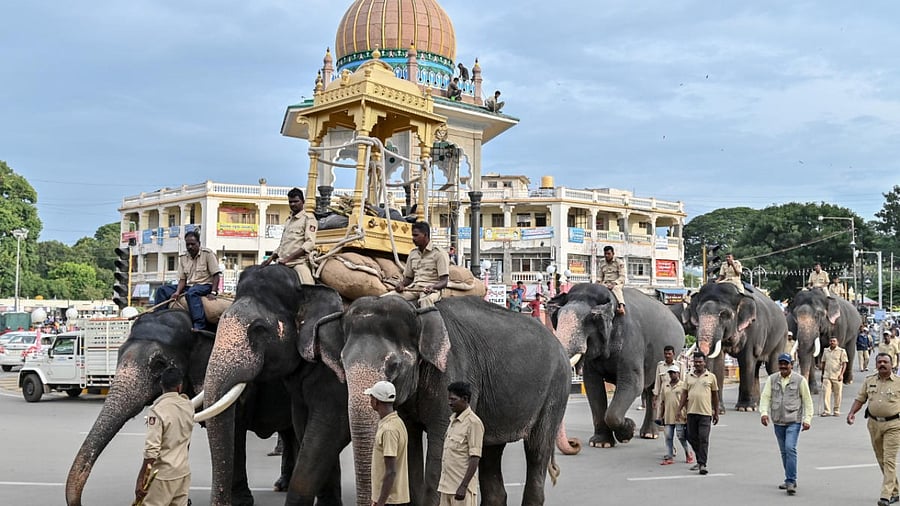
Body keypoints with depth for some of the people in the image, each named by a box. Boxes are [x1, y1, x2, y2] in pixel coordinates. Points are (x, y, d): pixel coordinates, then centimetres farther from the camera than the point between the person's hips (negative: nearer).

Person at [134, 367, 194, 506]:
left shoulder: (157, 410, -16)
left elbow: (151, 449, -19)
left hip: (164, 474, -6)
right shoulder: (188, 405, 1)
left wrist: (140, 480, -16)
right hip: (184, 472, 6)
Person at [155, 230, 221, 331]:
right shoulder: (183, 257, 10)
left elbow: (216, 275, -10)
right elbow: (182, 279, 7)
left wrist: (213, 293, -21)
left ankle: (199, 326, -47)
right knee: (162, 290, -5)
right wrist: (177, 292, -13)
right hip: (189, 287, 7)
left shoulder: (207, 254, -6)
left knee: (191, 292, -40)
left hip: (206, 285, -7)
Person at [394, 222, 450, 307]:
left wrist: (432, 287, -28)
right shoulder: (413, 254, 17)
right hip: (414, 287, 6)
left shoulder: (439, 253, -1)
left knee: (426, 300, -41)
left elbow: (444, 282, -7)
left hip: (432, 289, -6)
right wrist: (401, 284, -1)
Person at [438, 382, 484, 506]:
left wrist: (464, 486, -21)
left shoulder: (473, 422, -13)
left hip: (462, 487, -8)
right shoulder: (453, 420, 14)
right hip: (447, 486, 8)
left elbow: (475, 458, -17)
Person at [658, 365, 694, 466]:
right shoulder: (664, 385, 14)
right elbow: (662, 402, 17)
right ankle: (669, 457, 6)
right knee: (668, 437, 3)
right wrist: (661, 415, 14)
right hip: (668, 416, 5)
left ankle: (689, 454, 19)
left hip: (680, 416, -5)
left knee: (681, 436, -2)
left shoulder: (683, 385, 0)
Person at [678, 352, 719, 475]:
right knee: (692, 438, 9)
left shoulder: (711, 377, 4)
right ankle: (700, 461, 25)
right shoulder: (689, 377, 11)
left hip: (705, 413, -4)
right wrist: (679, 409, 5)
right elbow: (684, 393, 13)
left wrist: (716, 413, 8)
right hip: (691, 412, 4)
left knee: (703, 439, -9)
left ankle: (702, 464, -8)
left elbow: (715, 395, 9)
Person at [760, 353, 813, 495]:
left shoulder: (800, 380, -2)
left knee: (790, 448, -17)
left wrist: (807, 419, -4)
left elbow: (807, 400, 2)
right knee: (784, 451, 12)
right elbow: (765, 397, 1)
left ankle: (791, 481, -15)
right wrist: (764, 412, -15)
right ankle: (790, 480, 25)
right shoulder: (772, 379, 5)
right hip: (778, 422, 4)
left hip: (794, 421, -4)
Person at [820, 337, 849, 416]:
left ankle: (836, 410, 17)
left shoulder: (841, 351, -2)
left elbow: (844, 364, -6)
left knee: (837, 394, 5)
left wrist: (841, 374, -17)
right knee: (826, 393, -5)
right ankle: (827, 410, -2)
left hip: (837, 376, -3)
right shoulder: (826, 351, 11)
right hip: (827, 376, 3)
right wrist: (822, 374, 19)